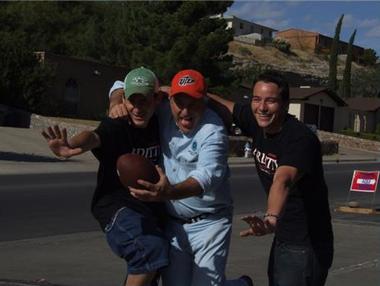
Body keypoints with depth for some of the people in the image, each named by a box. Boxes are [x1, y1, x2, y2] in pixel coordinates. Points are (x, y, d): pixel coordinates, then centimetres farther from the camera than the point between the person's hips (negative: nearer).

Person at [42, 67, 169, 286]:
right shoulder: (115, 126, -18)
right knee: (151, 247, -34)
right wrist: (72, 146, -62)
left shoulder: (160, 125, -2)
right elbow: (93, 138, -40)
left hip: (153, 207, 7)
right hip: (116, 204, -7)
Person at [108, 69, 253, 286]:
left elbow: (207, 176, -37)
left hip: (209, 222, -5)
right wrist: (117, 103, -13)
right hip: (173, 222, 5)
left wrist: (169, 193, -54)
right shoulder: (163, 114, -3)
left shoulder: (213, 131, -20)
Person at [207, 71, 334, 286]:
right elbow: (222, 104, 12)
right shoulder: (257, 122, -3)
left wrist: (271, 218, -59)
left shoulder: (301, 138, -25)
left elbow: (283, 180, -42)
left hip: (307, 245, -8)